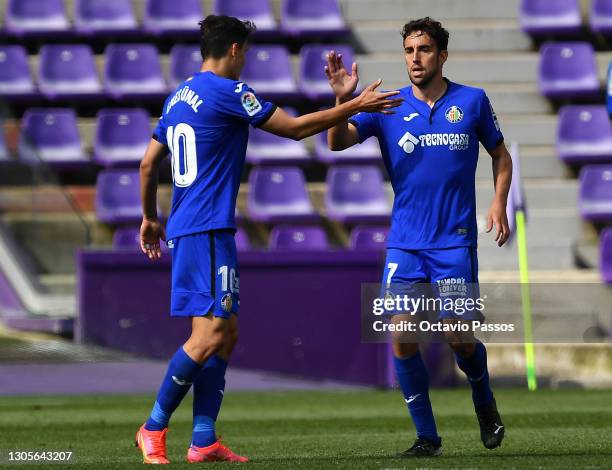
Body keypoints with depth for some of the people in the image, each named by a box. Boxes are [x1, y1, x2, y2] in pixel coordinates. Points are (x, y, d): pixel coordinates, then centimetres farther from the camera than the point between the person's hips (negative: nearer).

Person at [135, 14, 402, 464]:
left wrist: (150, 218, 34)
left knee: (226, 333, 9)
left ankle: (203, 440, 5)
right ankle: (154, 429, -8)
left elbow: (148, 164, 22)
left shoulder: (179, 97, 17)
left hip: (185, 230, 10)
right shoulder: (227, 91, -9)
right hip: (207, 230, -10)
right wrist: (355, 106, 2)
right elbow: (294, 127, -6)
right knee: (210, 334, -11)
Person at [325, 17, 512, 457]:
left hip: (455, 242, -2)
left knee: (458, 336, -7)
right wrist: (343, 99, -27)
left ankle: (484, 402, 26)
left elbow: (500, 155, 14)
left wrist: (499, 203, -2)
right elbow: (337, 141, -10)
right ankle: (427, 437, 5)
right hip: (404, 243, 2)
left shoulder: (473, 102, 2)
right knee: (401, 335, -8)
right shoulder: (388, 106, 2)